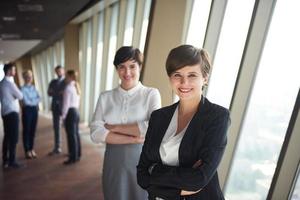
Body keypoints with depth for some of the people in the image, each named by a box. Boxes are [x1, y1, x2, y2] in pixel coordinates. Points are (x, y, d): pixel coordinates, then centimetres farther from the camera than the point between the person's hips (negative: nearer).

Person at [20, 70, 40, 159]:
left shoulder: (33, 87, 10)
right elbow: (25, 101, -18)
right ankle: (27, 150, 15)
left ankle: (31, 149, 24)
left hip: (35, 110, 6)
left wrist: (31, 101, -12)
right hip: (27, 110, -6)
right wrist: (35, 101, -4)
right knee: (26, 130, 4)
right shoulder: (23, 89, -10)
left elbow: (38, 98, 3)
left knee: (33, 130, 12)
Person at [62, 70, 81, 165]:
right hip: (76, 112, 8)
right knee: (76, 134, 14)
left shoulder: (68, 88, -14)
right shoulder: (76, 87, 12)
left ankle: (73, 157, 6)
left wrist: (63, 116, -10)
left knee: (71, 135, -1)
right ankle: (77, 155, 24)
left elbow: (66, 104, -14)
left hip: (70, 113, -8)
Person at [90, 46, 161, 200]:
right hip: (113, 161, 2)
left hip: (141, 160, -2)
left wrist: (114, 127, -12)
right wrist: (133, 139, -17)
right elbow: (96, 133, -7)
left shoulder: (151, 94, -5)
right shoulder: (105, 97, 2)